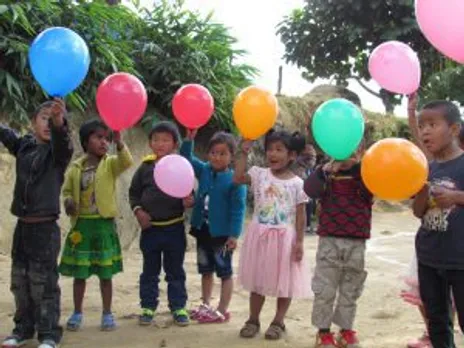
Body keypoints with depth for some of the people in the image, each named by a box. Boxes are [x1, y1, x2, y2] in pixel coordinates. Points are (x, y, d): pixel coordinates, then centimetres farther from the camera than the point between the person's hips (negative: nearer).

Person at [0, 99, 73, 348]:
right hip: (22, 225, 5)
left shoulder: (57, 150, -7)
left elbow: (63, 141, -28)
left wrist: (60, 122, -50)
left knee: (44, 282, -3)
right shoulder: (23, 144, 6)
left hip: (45, 226, -5)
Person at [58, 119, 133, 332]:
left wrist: (119, 142, -36)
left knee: (106, 274, 5)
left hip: (104, 225, -1)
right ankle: (77, 313, 21)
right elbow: (67, 191, 13)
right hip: (81, 224, 1)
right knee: (79, 273, 7)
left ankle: (107, 313, 16)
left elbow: (126, 162, -21)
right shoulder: (75, 168, 4)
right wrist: (68, 202, -9)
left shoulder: (110, 164, 0)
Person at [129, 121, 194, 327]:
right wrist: (138, 210, -7)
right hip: (150, 228, 2)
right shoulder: (146, 167, -1)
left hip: (174, 227, -1)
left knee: (175, 271, 10)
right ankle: (148, 307, 23)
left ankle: (178, 307, 20)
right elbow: (134, 192, 7)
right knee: (150, 270, 12)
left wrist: (189, 201, -22)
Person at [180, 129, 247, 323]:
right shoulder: (203, 171, 2)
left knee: (225, 272, 7)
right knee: (206, 270, 19)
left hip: (222, 233, -6)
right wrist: (189, 139, -9)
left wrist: (234, 235, -20)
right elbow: (186, 158, 7)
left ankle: (222, 311, 15)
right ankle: (206, 305, 33)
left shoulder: (235, 179, -15)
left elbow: (238, 209, -16)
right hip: (203, 229, 7)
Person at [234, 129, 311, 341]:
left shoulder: (297, 183, -5)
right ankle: (253, 320, 25)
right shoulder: (259, 174, 0)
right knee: (258, 279, 12)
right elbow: (238, 178, -17)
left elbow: (300, 215, -3)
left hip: (284, 237, -1)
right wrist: (244, 152, -17)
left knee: (284, 282, 8)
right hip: (260, 235, 2)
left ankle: (278, 322, 23)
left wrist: (299, 242, -8)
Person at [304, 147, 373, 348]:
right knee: (325, 289, 3)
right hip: (329, 240, -1)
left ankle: (346, 330, 25)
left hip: (356, 243, 1)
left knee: (350, 290, 13)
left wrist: (359, 165, -33)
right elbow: (310, 190, -19)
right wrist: (326, 169, -36)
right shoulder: (326, 174, -2)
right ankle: (323, 331, 15)